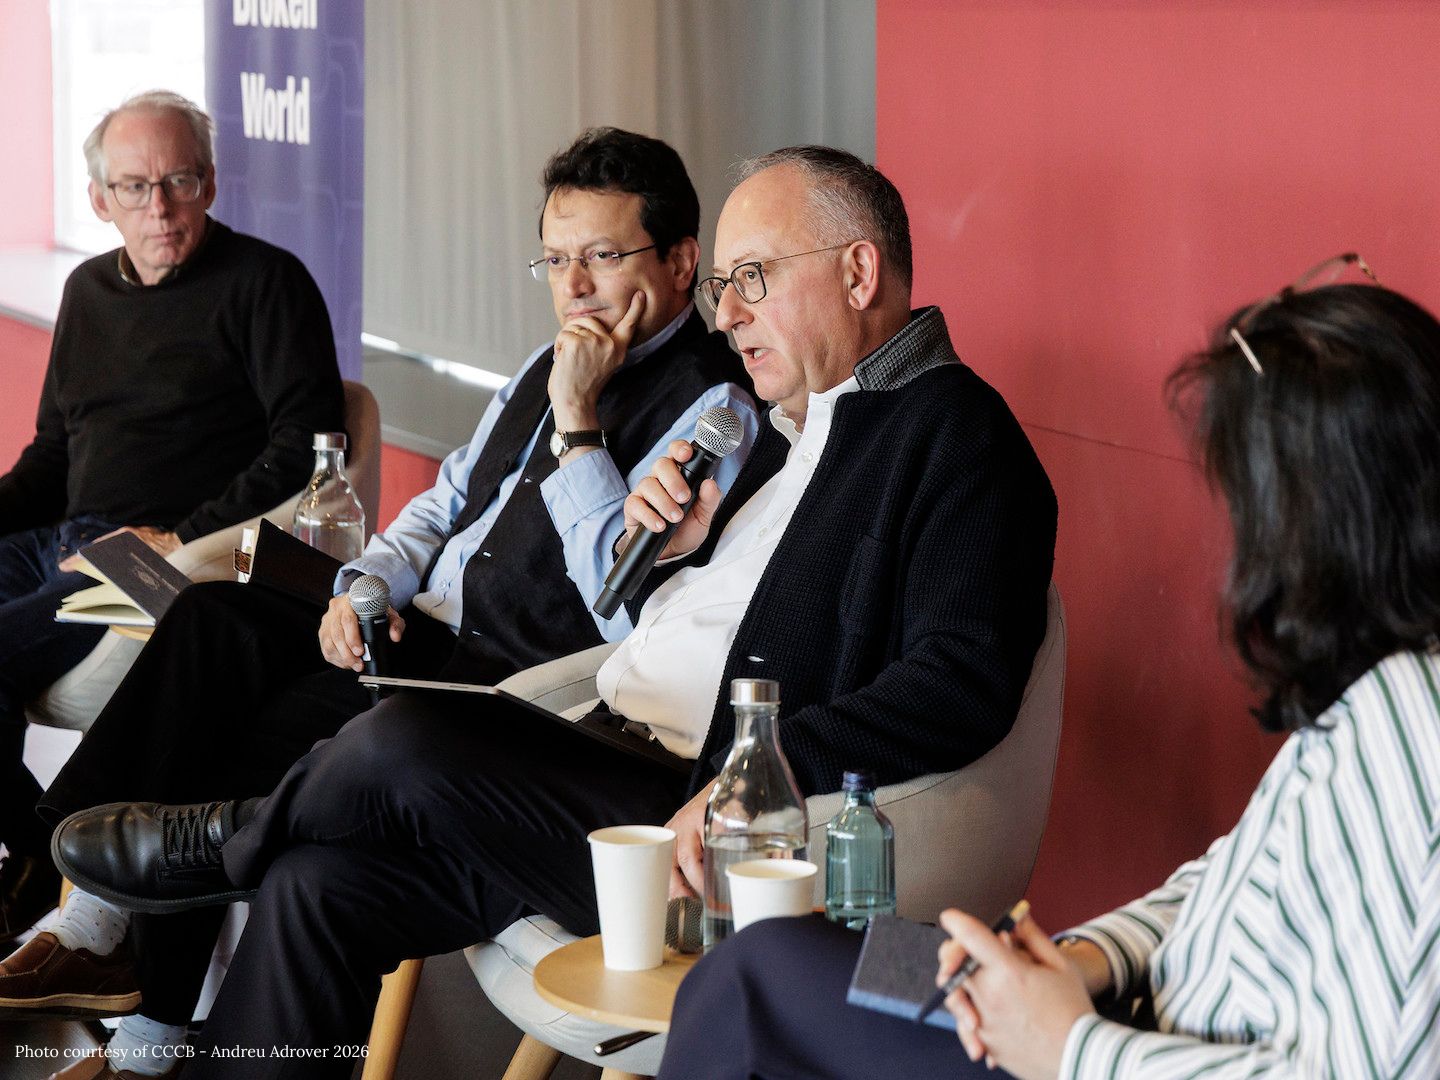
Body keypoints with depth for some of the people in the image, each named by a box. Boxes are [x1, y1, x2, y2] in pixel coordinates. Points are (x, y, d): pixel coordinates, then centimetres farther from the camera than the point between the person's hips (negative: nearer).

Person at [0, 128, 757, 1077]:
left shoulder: (711, 408, -12)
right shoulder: (553, 364, 16)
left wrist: (577, 417, -21)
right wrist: (364, 588, 3)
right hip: (418, 635, 9)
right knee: (216, 618, -12)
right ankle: (93, 924, -13)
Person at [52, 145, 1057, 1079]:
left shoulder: (956, 433, -8)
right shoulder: (791, 425, 22)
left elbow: (963, 681, -21)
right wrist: (674, 549, 6)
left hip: (710, 841, -9)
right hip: (602, 770, 9)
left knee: (401, 745, -20)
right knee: (314, 884, -3)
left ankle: (228, 839, 12)